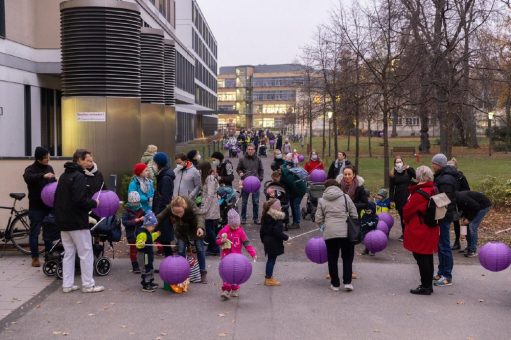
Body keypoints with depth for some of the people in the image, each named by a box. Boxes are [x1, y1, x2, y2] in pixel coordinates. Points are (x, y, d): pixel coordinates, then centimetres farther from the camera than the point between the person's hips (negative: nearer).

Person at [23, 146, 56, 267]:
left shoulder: (49, 168, 9)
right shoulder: (31, 169, -9)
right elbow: (27, 178, -31)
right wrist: (43, 175, -42)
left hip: (49, 205, 5)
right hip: (36, 207, -5)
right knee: (35, 232, 1)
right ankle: (35, 257, 9)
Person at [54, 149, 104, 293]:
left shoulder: (64, 176, 14)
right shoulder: (79, 177, -15)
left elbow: (57, 198, 18)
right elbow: (80, 200, -25)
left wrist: (61, 214, 19)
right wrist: (94, 203, -10)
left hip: (63, 222, 9)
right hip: (77, 222, -9)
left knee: (68, 253, 13)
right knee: (86, 253, -1)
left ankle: (67, 284, 14)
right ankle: (88, 285, 3)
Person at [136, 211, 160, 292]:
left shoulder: (148, 232, 10)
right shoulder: (142, 233, -22)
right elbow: (138, 244, -28)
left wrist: (156, 234, 39)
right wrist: (141, 244, -49)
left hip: (149, 254, 11)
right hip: (144, 255, -11)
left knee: (150, 269, 20)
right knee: (146, 270, -6)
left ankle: (150, 283, 32)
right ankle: (145, 286, 1)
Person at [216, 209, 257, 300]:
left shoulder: (240, 231, -4)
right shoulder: (224, 230, -5)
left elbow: (246, 243, -4)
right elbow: (217, 240, 3)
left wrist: (253, 253, -13)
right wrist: (222, 241, -21)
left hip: (237, 255, 1)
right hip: (226, 255, -1)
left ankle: (235, 290, 21)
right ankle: (226, 290, -1)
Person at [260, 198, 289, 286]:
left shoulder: (266, 216, 6)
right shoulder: (277, 219, -20)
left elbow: (262, 230, 13)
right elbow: (277, 232, -25)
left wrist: (263, 239, 23)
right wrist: (286, 237, -13)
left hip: (267, 240, 9)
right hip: (274, 242, -9)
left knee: (270, 259, 18)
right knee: (272, 259, 1)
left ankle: (268, 277, 26)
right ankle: (269, 279, 7)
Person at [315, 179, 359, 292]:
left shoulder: (322, 200, 8)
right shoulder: (345, 197, 6)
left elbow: (318, 220, 6)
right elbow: (355, 215, 7)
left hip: (329, 233, 0)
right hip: (346, 232, 0)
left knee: (332, 258, 11)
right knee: (347, 257, 12)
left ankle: (335, 284, 15)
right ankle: (347, 282, 4)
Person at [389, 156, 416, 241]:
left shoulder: (408, 171, -1)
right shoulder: (393, 174, 3)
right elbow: (391, 188, 4)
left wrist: (410, 168, -22)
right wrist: (392, 200, -1)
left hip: (408, 198, -2)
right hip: (399, 199, 2)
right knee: (402, 216, 8)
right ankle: (404, 233, 17)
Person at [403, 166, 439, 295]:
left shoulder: (420, 193, -21)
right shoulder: (433, 191, 6)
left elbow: (407, 210, -14)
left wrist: (406, 219, 6)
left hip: (418, 231, -9)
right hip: (431, 230, 9)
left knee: (421, 259, -2)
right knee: (428, 258, 15)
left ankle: (425, 286, 3)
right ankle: (428, 285, 24)